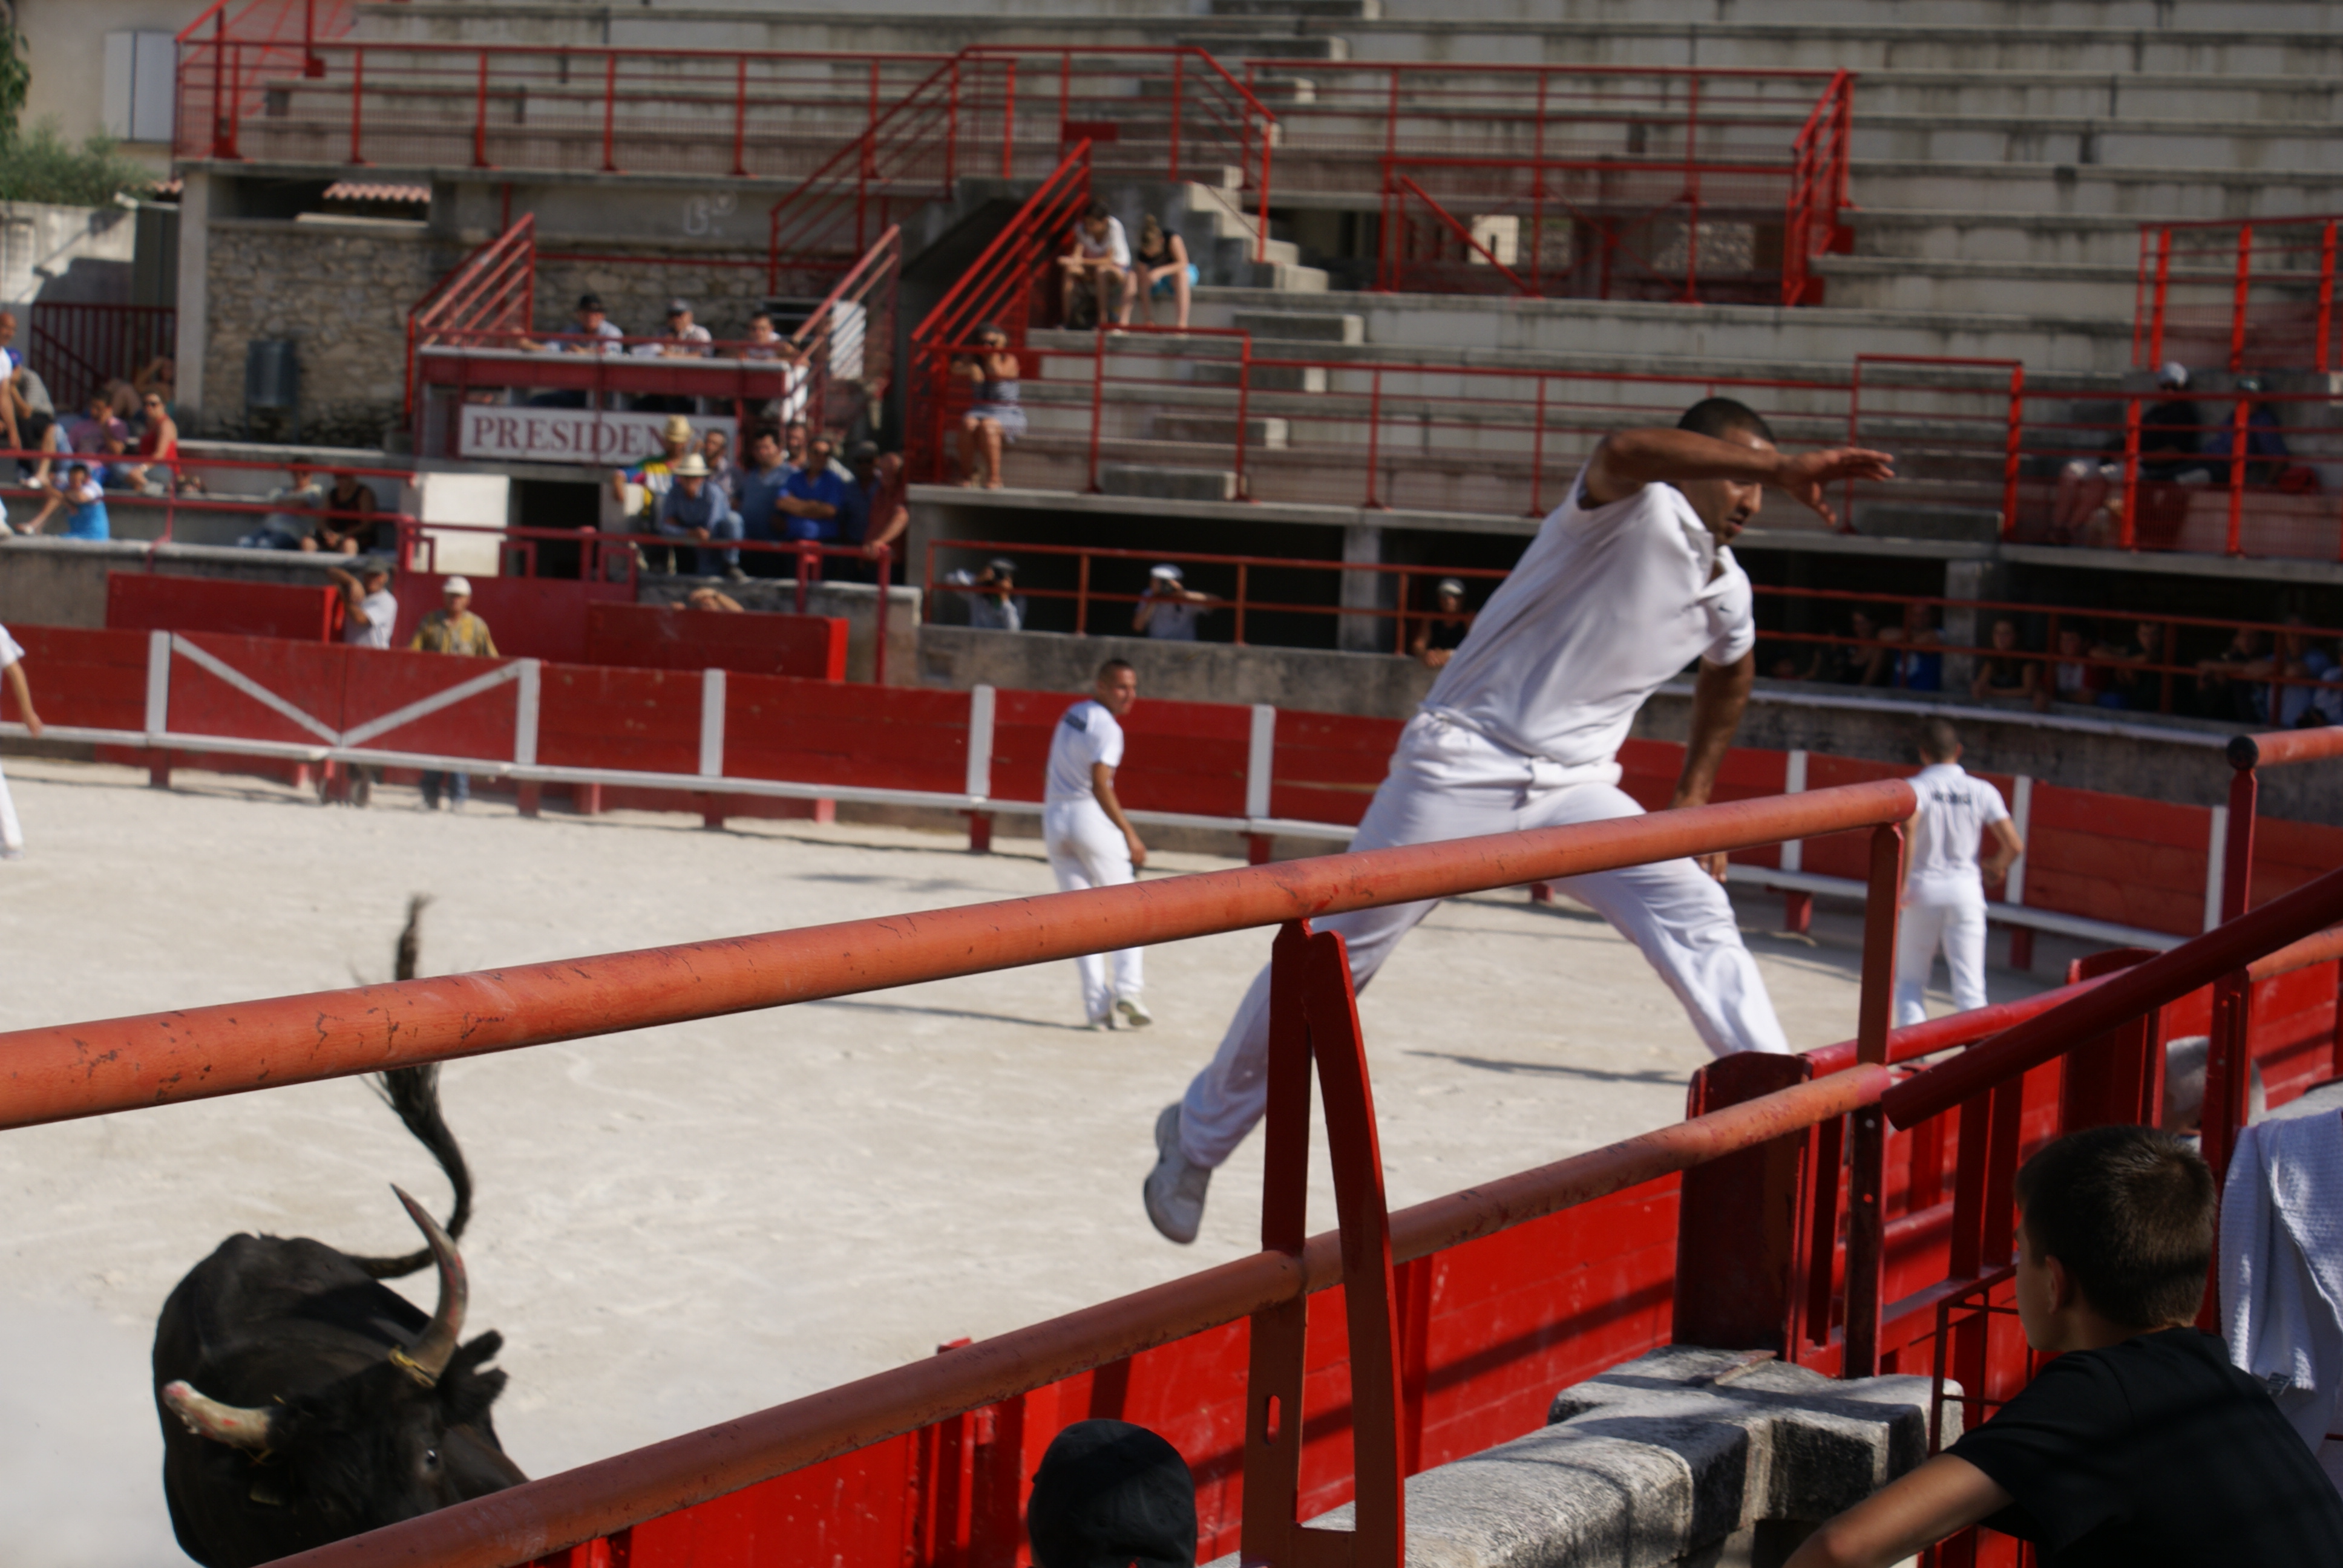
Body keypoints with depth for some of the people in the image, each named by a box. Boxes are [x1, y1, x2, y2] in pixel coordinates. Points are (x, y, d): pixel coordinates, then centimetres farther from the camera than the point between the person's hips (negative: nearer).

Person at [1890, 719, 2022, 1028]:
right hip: (1966, 889, 1)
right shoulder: (1982, 791, 3)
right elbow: (2014, 845, -4)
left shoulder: (1916, 787, -4)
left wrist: (1901, 886, -17)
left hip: (1923, 889, -1)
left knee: (1910, 983, 11)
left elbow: (1906, 831, -25)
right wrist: (1995, 869, 17)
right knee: (1971, 990, 1)